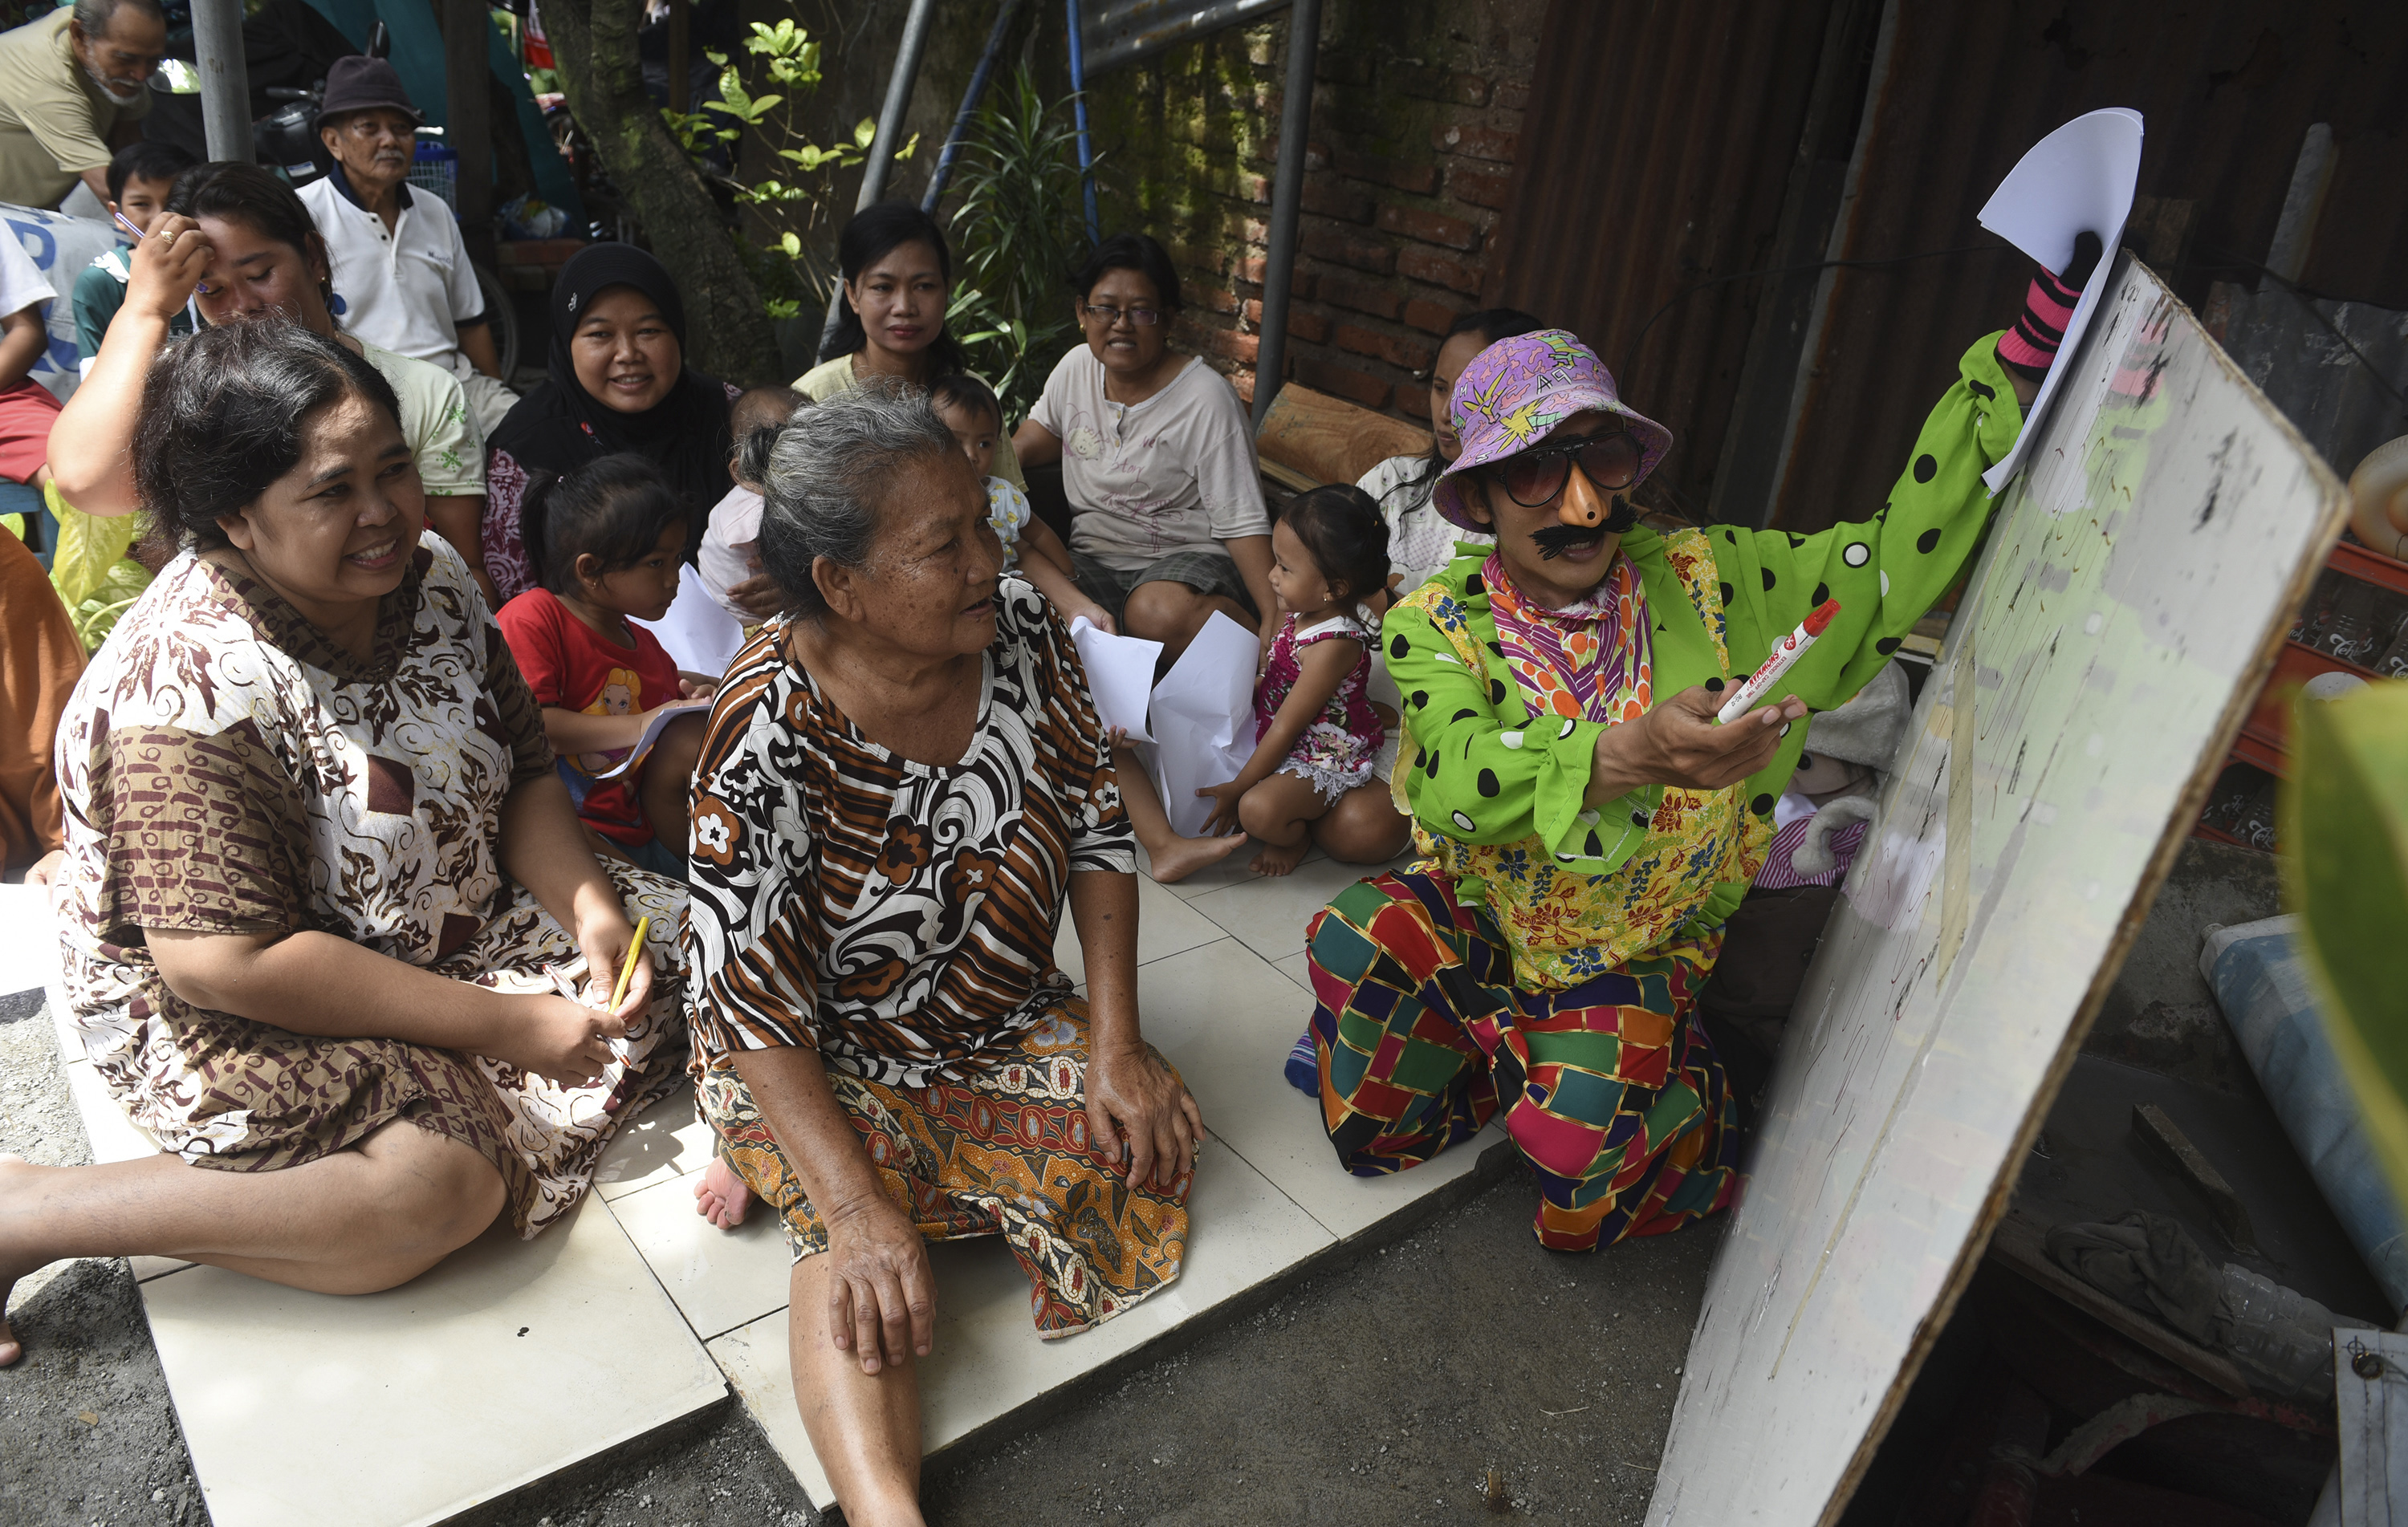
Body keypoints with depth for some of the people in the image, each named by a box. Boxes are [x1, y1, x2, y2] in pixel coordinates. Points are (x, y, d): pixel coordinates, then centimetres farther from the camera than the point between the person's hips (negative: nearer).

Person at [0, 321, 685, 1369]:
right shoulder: (188, 697, -28)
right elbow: (232, 962, -30)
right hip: (220, 1014, -8)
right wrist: (504, 1025, -27)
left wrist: (590, 908, -19)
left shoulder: (430, 575, -6)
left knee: (657, 960, -2)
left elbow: (523, 776, 0)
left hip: (445, 923, 8)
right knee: (439, 1185, -27)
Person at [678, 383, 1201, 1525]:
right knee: (860, 1265, -29)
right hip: (821, 1055, -5)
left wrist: (1116, 1045, -11)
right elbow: (754, 1000, -25)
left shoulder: (1021, 628, -13)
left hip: (1008, 1020, 5)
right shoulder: (769, 732, -28)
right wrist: (854, 1210, -32)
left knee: (1141, 1151, -14)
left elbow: (1096, 828, -4)